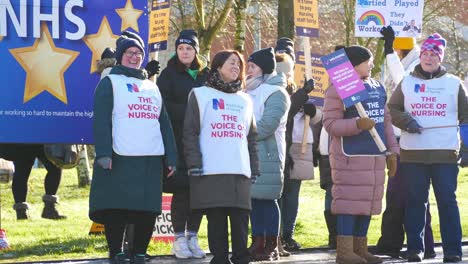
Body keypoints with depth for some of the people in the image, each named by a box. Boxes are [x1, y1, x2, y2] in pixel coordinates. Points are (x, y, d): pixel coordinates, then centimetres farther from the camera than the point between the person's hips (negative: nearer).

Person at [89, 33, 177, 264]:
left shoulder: (152, 87, 24)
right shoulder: (110, 82, 6)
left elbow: (164, 123, 21)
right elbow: (101, 120, -5)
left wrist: (170, 156, 11)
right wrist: (103, 153, -17)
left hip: (151, 160, 5)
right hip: (120, 158, -5)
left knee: (148, 211, 3)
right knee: (116, 210, -7)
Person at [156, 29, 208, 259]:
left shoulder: (206, 75, 14)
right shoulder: (168, 75, 5)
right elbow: (164, 106, -4)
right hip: (178, 141, -3)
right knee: (181, 189, -5)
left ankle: (192, 237, 10)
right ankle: (179, 239, 4)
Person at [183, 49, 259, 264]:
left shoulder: (245, 100, 22)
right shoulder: (200, 95, 8)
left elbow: (251, 137, 22)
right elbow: (190, 132, 0)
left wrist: (254, 169, 13)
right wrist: (194, 164, -10)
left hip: (241, 173, 4)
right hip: (210, 172, -4)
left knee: (240, 219, -2)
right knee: (216, 220, -4)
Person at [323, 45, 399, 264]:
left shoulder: (378, 88, 17)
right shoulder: (338, 89, -7)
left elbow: (386, 121, 21)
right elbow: (330, 123, -12)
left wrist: (392, 151, 17)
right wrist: (357, 125, -25)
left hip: (376, 156, 8)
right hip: (350, 156, -8)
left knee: (368, 201, 9)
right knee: (349, 200, -9)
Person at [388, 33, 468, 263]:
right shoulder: (407, 83, 11)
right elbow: (392, 109, 11)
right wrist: (406, 121, -9)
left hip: (446, 152, -1)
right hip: (412, 152, 1)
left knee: (447, 200, -3)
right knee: (415, 201, 3)